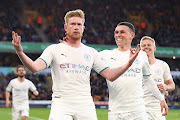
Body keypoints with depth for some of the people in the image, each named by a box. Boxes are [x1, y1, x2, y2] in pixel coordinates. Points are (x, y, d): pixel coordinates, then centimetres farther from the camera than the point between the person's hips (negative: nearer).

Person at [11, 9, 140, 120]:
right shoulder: (54, 49, 5)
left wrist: (128, 63, -4)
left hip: (85, 105, 3)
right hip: (61, 103, -3)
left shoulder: (91, 52, 14)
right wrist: (20, 53, -27)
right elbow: (35, 67, -9)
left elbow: (110, 75, 11)